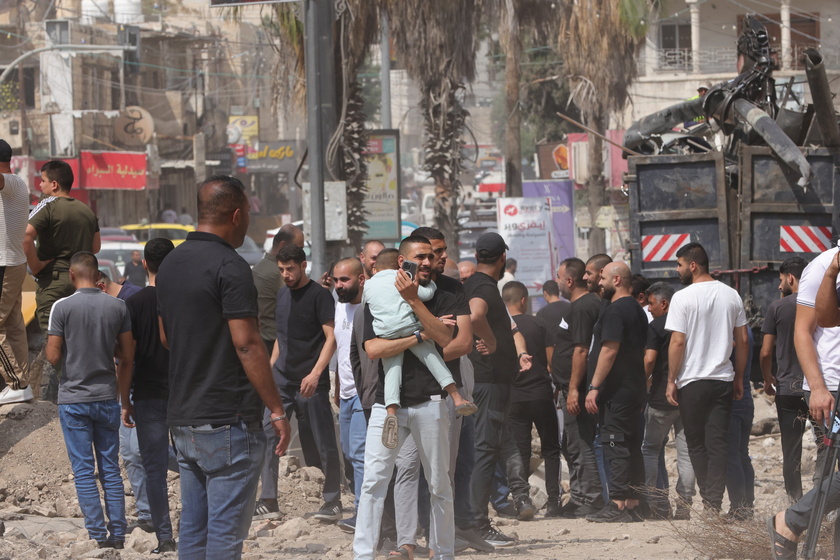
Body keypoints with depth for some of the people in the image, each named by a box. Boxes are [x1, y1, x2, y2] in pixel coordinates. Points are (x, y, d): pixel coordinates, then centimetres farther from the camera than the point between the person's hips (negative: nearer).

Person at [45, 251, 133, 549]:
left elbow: (53, 356, -11)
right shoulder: (118, 307, -2)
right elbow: (127, 357, 2)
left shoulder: (62, 307, -11)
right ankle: (117, 534, 9)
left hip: (73, 399, -3)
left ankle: (98, 535, -2)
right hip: (107, 398, 3)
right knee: (111, 469, 10)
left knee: (84, 471, 1)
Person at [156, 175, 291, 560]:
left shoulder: (170, 264, 12)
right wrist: (276, 409, -13)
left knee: (192, 527, 11)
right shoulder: (229, 266, -14)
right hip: (228, 420, -8)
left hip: (183, 418, 8)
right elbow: (247, 344, -17)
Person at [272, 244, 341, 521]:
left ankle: (333, 502, 10)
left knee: (325, 446, 0)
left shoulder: (319, 295, -7)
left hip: (310, 383, -6)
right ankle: (268, 501, 3)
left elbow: (331, 338, -13)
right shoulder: (282, 295, 14)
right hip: (281, 381, 6)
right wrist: (269, 369, 16)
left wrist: (315, 374, -22)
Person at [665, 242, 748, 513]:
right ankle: (714, 503, -4)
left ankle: (708, 499, 4)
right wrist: (739, 378, 16)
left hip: (693, 381, -4)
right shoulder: (731, 295, 6)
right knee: (718, 444, 3)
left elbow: (678, 342, -11)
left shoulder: (683, 297, -9)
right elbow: (742, 340, 8)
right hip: (723, 379, 4)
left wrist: (671, 381, -4)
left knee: (696, 444, 7)